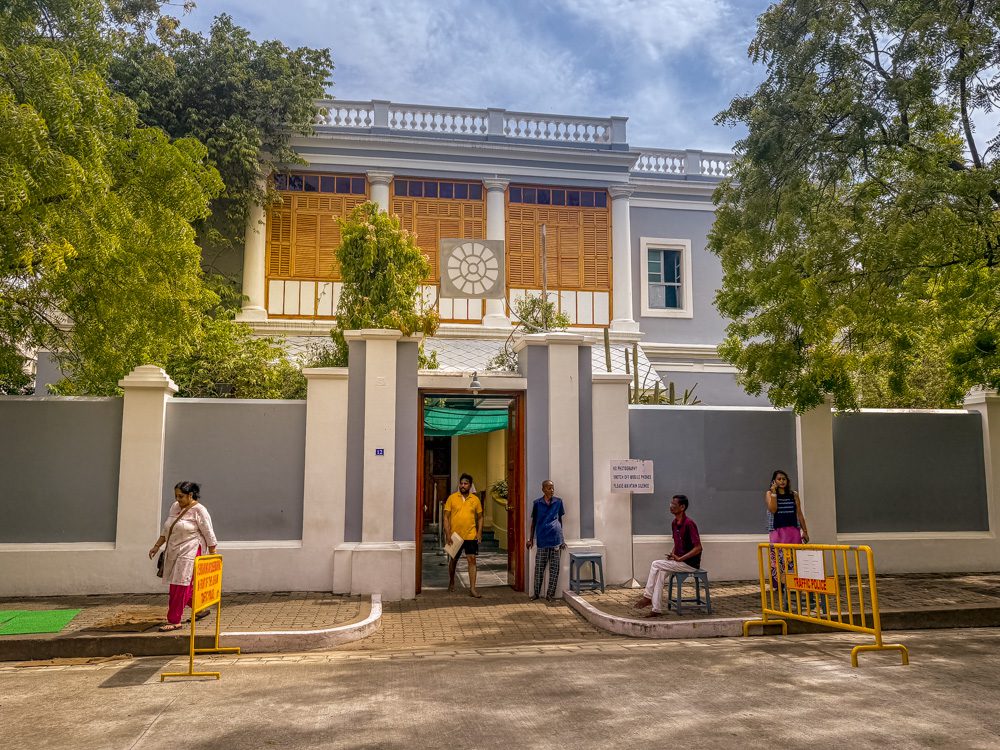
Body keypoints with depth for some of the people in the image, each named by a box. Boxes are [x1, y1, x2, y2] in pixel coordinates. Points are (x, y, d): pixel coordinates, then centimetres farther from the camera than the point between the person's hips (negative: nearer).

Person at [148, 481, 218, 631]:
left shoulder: (198, 511, -12)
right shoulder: (175, 507, 10)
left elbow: (209, 535, -10)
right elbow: (166, 530, 21)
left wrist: (213, 556, -10)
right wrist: (157, 546, 17)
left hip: (189, 553, -7)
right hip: (174, 553, 7)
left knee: (180, 586, -8)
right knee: (186, 586, 12)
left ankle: (174, 621, -2)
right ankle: (201, 609, 31)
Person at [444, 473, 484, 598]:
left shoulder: (475, 499, 2)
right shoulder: (452, 498, -3)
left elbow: (479, 517, 9)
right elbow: (446, 517, -3)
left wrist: (479, 533, -2)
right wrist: (447, 533, -11)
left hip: (471, 536, 0)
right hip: (455, 536, 0)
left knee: (472, 560, -6)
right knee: (454, 559, 15)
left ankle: (472, 589, -5)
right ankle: (451, 582, 38)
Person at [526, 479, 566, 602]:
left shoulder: (558, 502, 6)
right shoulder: (537, 503, 3)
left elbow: (560, 520, 14)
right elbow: (534, 522, 10)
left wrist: (562, 539, 13)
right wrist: (531, 539, 8)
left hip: (555, 538, 1)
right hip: (542, 539, -1)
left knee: (554, 568, 3)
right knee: (539, 567, 4)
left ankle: (550, 593, 12)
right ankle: (536, 592, 16)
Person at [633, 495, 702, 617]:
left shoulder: (689, 524, -19)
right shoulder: (674, 523, 9)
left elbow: (698, 548, -22)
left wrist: (679, 559, -21)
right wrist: (672, 554, 3)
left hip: (690, 563, -8)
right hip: (679, 561, 8)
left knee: (656, 564, -16)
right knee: (661, 572, -13)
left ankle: (647, 597, -5)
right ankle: (656, 609, -15)